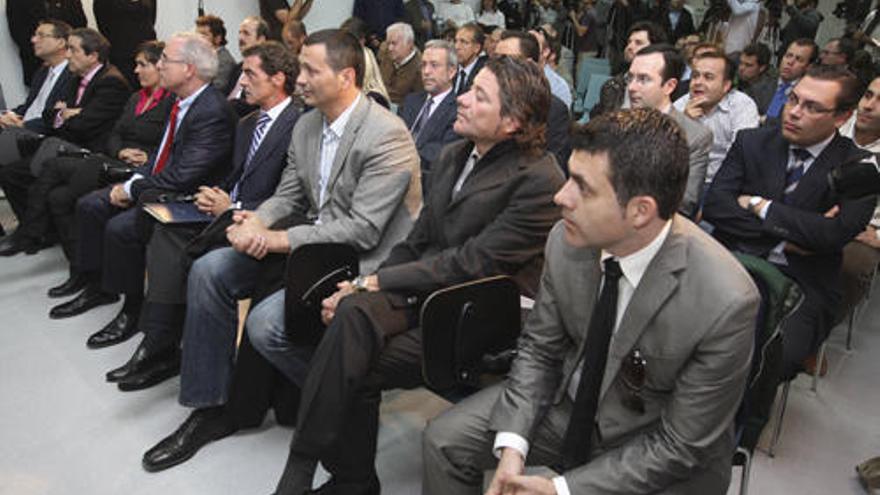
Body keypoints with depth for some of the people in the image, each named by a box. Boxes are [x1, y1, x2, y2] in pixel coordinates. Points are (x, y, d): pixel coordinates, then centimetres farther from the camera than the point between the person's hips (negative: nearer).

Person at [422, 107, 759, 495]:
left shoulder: (726, 303, -29)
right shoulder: (566, 239, -17)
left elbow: (681, 444, -18)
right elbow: (539, 348, -2)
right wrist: (512, 446, -14)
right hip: (569, 400, 4)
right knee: (443, 439, -3)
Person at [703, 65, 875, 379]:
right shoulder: (752, 142, 9)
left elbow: (835, 233, -14)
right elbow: (713, 205, -2)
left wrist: (758, 205, -8)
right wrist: (782, 239, -10)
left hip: (801, 285, -2)